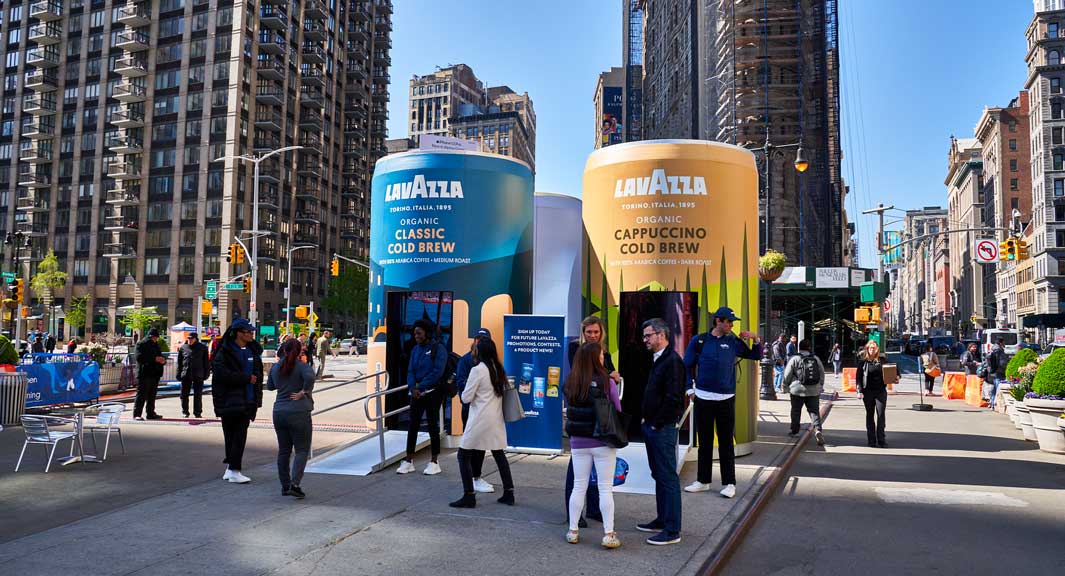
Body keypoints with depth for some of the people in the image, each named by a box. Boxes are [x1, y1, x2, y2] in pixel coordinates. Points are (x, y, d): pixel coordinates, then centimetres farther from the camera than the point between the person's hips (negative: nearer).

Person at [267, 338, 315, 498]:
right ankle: (295, 484, -13)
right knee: (302, 449, 0)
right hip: (298, 412, -5)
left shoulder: (275, 367, 8)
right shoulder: (302, 366, -8)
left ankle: (285, 486, 17)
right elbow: (310, 377, -29)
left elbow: (269, 386, 22)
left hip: (279, 412, 5)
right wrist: (305, 392, -15)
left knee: (283, 450, 13)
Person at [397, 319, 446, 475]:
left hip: (432, 392, -6)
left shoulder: (438, 349, -7)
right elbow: (410, 371, 8)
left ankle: (434, 461, 10)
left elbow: (437, 372, -15)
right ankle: (409, 460, 14)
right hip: (416, 393, 6)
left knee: (433, 426, 2)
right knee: (413, 425, 7)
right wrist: (412, 387, -10)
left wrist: (421, 387, -17)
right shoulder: (415, 349, 12)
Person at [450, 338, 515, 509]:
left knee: (464, 455, 3)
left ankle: (469, 496, 2)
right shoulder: (499, 370, 6)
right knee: (499, 455, 16)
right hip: (496, 419, 7)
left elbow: (466, 398, -11)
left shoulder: (478, 370, -13)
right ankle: (508, 493, 19)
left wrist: (465, 392, 9)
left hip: (480, 420, -7)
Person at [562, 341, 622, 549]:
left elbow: (569, 410, 6)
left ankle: (573, 530, 18)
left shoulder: (569, 383, -3)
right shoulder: (607, 382, -13)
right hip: (603, 441, -3)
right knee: (605, 488, 5)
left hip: (578, 442, 3)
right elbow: (617, 411, -4)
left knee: (579, 486, 13)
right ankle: (609, 534, 7)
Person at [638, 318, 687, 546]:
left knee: (668, 478, -4)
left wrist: (658, 423, -16)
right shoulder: (658, 360, 15)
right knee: (659, 475, 17)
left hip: (663, 430, -10)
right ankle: (663, 520, 28)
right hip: (652, 427, 10)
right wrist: (647, 420, 13)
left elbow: (673, 398, -22)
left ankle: (672, 530, 2)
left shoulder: (672, 361, -16)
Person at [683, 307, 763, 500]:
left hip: (726, 399, 0)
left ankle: (729, 483, 12)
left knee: (726, 443, 4)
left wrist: (756, 339, -1)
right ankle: (703, 481, 22)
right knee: (704, 442, 11)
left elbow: (756, 356, 15)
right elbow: (687, 366, 4)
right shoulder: (699, 341, 1)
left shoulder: (734, 341, 5)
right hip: (702, 398, 0)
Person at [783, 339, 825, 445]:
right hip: (814, 391, 2)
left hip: (797, 390, -2)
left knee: (796, 411, 13)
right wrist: (820, 386, 23)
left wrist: (788, 385, 15)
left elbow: (787, 375, -3)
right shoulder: (816, 359, 4)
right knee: (814, 411, 2)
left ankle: (794, 430, 23)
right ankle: (818, 430, -18)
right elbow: (822, 374, 11)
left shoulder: (794, 359, -6)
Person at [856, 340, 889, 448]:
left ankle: (881, 440, 3)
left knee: (881, 415, -3)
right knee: (869, 415, 7)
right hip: (868, 392, -1)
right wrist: (860, 391, -8)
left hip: (881, 391, 1)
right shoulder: (863, 361, 2)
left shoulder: (882, 361, 7)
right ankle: (871, 440, 14)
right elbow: (858, 376, 0)